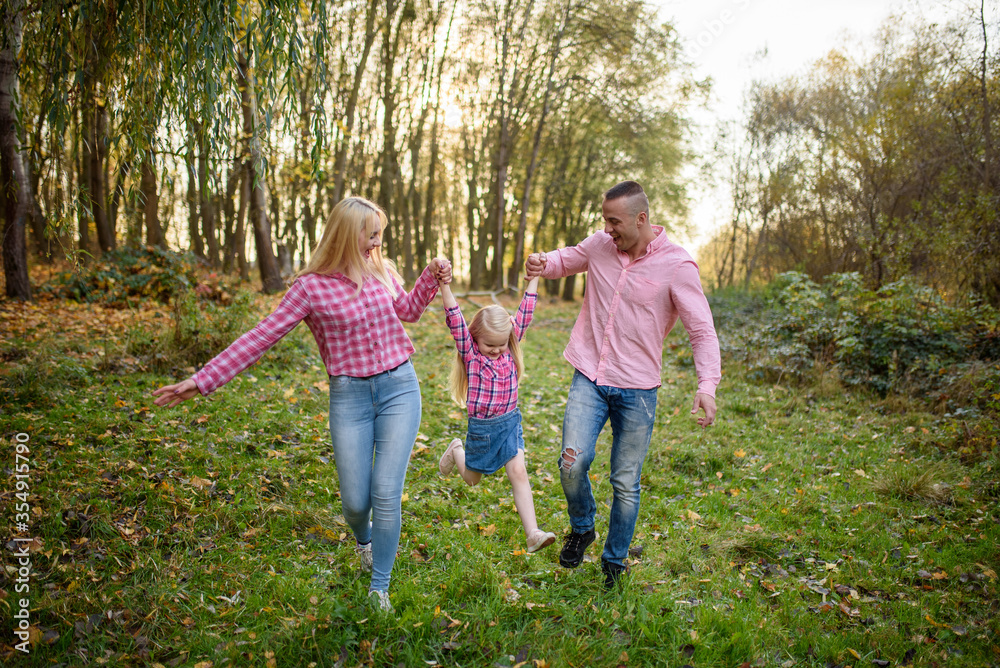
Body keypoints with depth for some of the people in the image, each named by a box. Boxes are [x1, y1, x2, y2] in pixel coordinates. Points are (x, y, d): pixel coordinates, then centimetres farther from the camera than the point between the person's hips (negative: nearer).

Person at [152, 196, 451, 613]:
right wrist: (203, 380, -11)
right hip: (350, 396, -2)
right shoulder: (311, 287, -6)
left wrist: (432, 278, 6)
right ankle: (363, 538, 43)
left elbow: (408, 311, 24)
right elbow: (261, 337, -7)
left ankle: (379, 587, 16)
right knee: (355, 502, 3)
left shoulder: (381, 271, 6)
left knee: (387, 495, -5)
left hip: (399, 389, 2)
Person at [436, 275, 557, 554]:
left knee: (518, 473, -10)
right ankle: (456, 451, 49)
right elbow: (455, 320, -25)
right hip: (481, 427, -2)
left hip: (510, 423, 2)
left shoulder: (509, 347, -2)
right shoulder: (470, 353, -13)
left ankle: (532, 533, -11)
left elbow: (525, 313, -2)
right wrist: (444, 285, -36)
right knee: (472, 478, 17)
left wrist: (533, 279, -3)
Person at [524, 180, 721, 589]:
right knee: (573, 462, -13)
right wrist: (543, 265, -4)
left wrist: (707, 384, -26)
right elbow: (565, 259, 21)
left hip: (637, 389, -2)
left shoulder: (676, 265, -10)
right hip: (589, 379, 2)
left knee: (626, 485, 7)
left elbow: (702, 331, -10)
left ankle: (614, 563, 30)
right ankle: (581, 528, 19)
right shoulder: (599, 245, 1)